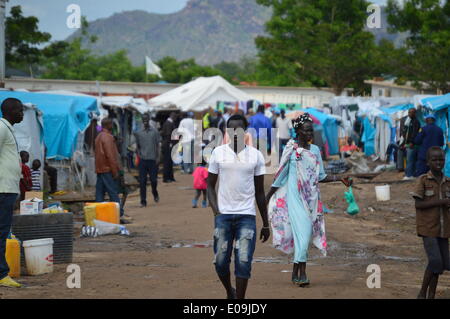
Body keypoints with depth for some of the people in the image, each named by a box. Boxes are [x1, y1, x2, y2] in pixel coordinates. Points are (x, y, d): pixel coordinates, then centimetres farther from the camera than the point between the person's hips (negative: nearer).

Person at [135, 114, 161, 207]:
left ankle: (155, 193, 31)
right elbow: (138, 146, 16)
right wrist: (139, 155, -1)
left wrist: (158, 157, -5)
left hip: (152, 160, -1)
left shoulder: (155, 132, 4)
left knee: (153, 180, 0)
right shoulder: (139, 133, 9)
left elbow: (158, 146, 4)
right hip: (142, 160, 1)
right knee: (142, 181, -4)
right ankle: (143, 201, -1)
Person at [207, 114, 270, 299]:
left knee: (243, 262, -9)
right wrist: (216, 212, -5)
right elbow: (210, 185, 9)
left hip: (247, 216, -1)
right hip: (223, 215, 1)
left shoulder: (256, 155, 5)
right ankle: (230, 293, 30)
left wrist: (266, 224, 10)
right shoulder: (218, 153, 5)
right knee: (221, 261, 3)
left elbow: (260, 192, 10)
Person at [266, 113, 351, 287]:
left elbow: (321, 176, 13)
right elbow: (281, 176, 1)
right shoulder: (290, 150, -4)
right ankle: (302, 272, -16)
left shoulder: (315, 150, 10)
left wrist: (340, 178, 2)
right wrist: (268, 196, 2)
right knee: (302, 231, -16)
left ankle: (296, 272, 10)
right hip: (295, 197, -5)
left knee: (304, 234, 4)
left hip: (312, 198, 5)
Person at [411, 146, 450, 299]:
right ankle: (422, 293, 1)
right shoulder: (423, 180, -7)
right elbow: (418, 204, -14)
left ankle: (431, 296, 16)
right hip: (428, 228, -5)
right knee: (435, 261, -15)